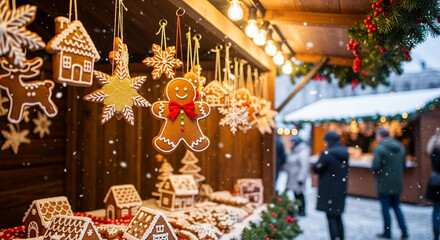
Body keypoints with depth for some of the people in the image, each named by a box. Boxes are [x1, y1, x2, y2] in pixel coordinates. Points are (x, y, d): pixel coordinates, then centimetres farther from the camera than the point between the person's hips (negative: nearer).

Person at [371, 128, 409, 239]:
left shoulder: (379, 149, -16)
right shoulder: (401, 147, 7)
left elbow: (375, 167, -21)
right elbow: (403, 165, 10)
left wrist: (375, 171, -1)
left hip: (384, 184, -6)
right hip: (397, 183, 6)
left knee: (385, 208, 6)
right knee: (396, 207, 19)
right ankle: (404, 231, 16)